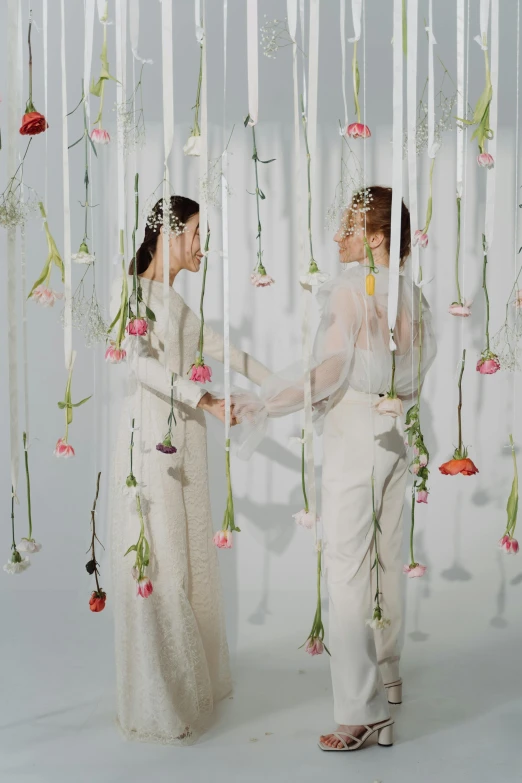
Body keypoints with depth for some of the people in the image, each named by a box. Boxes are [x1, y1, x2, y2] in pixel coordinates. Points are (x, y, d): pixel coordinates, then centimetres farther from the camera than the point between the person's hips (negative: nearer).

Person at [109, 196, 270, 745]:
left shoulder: (176, 300, 17)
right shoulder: (130, 290, -8)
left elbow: (219, 349, 23)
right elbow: (141, 363, -20)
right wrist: (208, 401, -28)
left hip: (187, 438, 8)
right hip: (150, 436, -8)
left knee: (190, 559, 12)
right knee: (157, 563, -4)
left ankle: (191, 680, 24)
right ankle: (156, 705, 6)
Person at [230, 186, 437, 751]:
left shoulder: (348, 288, -13)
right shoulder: (411, 293, 8)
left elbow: (326, 370, -20)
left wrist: (256, 405, -17)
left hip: (354, 433, -8)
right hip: (396, 432, 8)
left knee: (347, 568, -7)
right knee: (387, 560, 17)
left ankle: (362, 710, -7)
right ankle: (386, 673, 32)